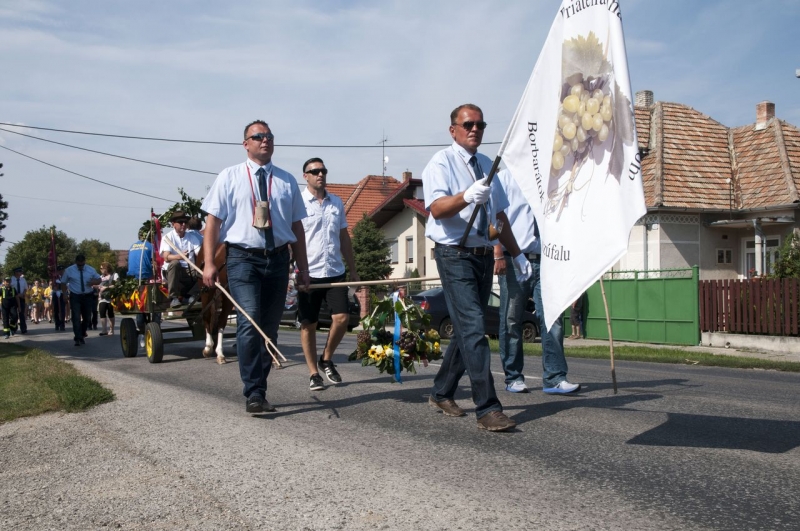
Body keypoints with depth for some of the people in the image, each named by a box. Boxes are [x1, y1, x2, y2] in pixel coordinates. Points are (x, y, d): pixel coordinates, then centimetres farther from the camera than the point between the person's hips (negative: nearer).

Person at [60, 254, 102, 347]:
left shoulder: (91, 269, 3)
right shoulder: (69, 270, -2)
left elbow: (99, 280, 11)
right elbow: (63, 283, 6)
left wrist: (94, 282, -12)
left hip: (88, 296, 3)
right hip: (75, 297, -3)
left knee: (87, 317, 10)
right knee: (76, 317, -12)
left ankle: (82, 335, 31)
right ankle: (78, 339, -10)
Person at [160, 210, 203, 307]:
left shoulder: (192, 236, 7)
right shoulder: (168, 237, -5)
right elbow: (166, 257, -20)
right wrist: (180, 256, -40)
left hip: (190, 271, 3)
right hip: (173, 271, -3)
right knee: (174, 263, -36)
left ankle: (190, 295, -4)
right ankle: (174, 297, -26)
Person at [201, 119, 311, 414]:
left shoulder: (286, 181, 12)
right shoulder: (229, 177, 5)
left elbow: (296, 226, 13)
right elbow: (213, 221, 2)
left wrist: (303, 268, 9)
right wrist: (209, 263, -7)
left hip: (278, 258, 4)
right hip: (242, 257, -3)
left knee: (270, 328, 8)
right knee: (249, 323, -17)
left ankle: (259, 390, 20)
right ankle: (254, 394, -13)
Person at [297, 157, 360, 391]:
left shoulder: (336, 202, 11)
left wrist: (353, 270, 16)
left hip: (335, 271, 4)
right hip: (309, 272, -4)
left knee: (342, 317, -3)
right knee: (308, 324, 3)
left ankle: (327, 359, 20)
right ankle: (313, 373, 14)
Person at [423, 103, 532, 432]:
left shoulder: (487, 166, 16)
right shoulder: (441, 163, -6)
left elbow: (499, 216, 23)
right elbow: (437, 208, -22)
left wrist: (517, 254, 22)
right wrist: (467, 196, -40)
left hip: (484, 256, 8)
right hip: (455, 255, -7)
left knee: (466, 330, 12)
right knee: (474, 330, -14)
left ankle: (441, 393, 27)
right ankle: (488, 409, -13)